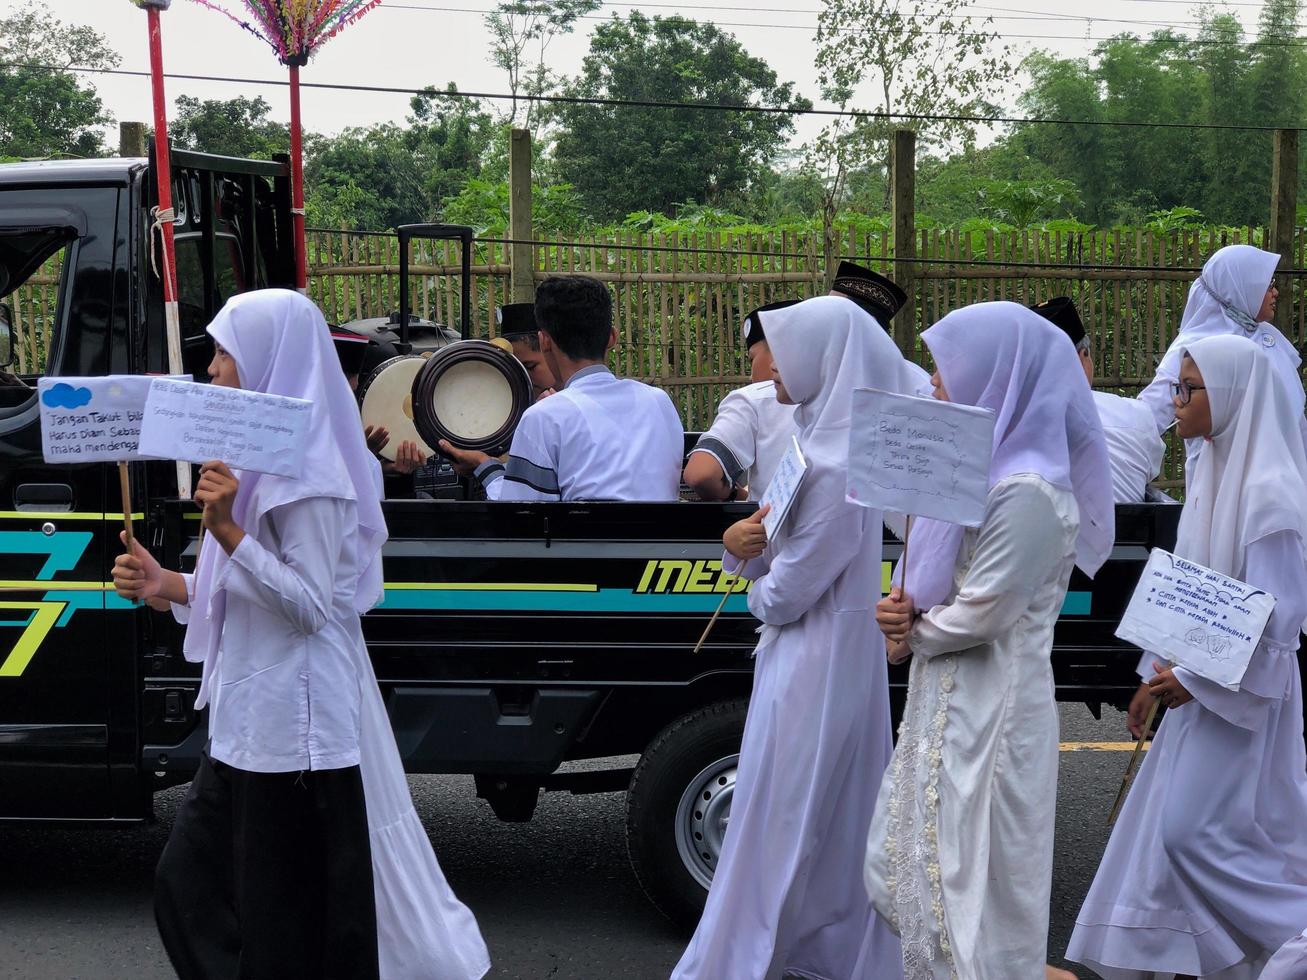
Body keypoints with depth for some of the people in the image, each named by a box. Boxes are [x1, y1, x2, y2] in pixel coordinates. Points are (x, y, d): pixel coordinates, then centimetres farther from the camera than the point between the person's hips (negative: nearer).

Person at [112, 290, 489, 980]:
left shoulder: (307, 471, -17)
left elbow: (311, 606, -21)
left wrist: (227, 531, -28)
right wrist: (173, 588, 4)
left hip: (294, 718, -10)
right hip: (252, 711, 10)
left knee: (285, 912, 1)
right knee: (188, 882, 15)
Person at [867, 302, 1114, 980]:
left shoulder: (1027, 493, -21)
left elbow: (982, 614, -21)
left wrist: (911, 634, -3)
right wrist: (906, 610, -4)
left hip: (989, 713, -10)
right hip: (947, 701, 10)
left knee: (971, 885, 1)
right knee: (902, 871, 18)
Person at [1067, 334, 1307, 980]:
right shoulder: (1210, 473, 8)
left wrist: (1194, 678, -18)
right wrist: (1157, 674, 8)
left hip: (1241, 696, -8)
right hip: (1198, 684, 8)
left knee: (1192, 828, -7)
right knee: (1170, 826, 10)